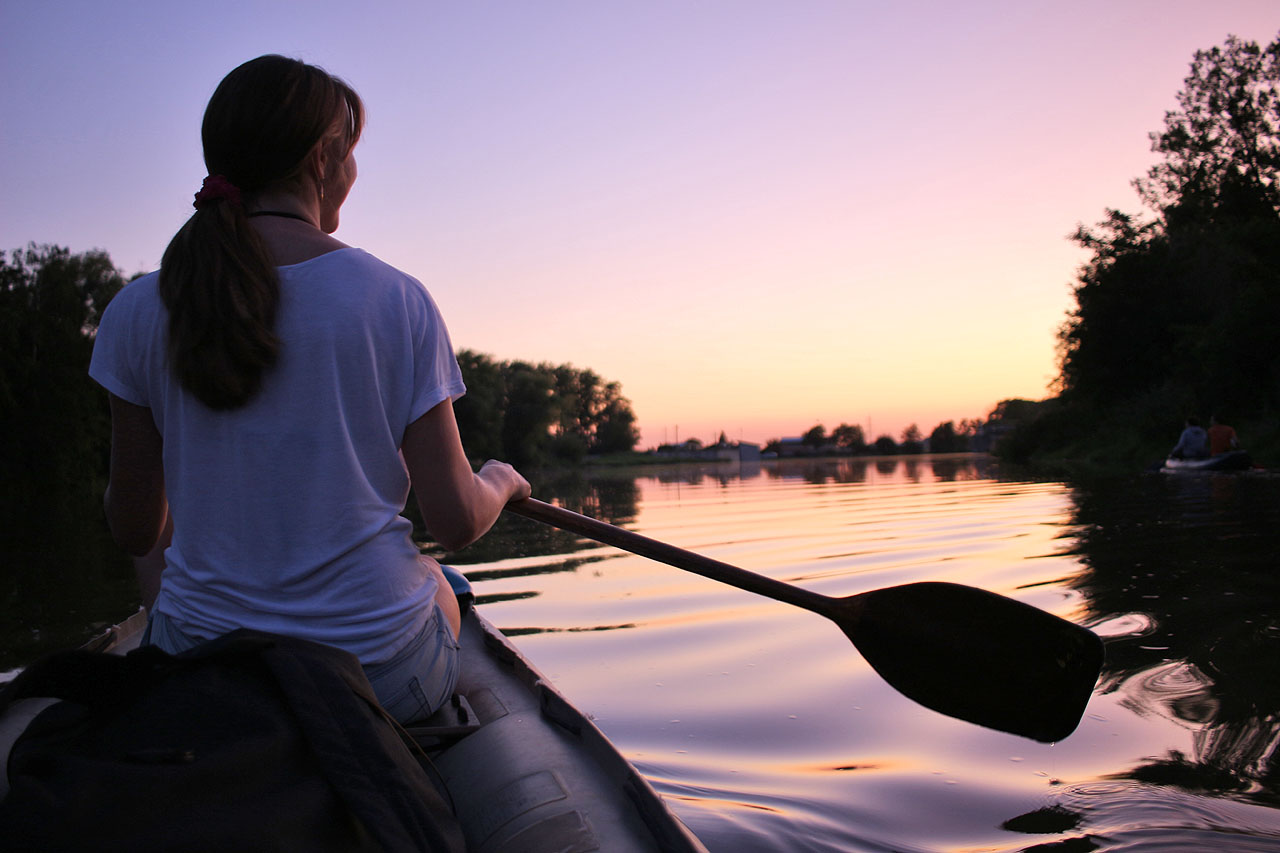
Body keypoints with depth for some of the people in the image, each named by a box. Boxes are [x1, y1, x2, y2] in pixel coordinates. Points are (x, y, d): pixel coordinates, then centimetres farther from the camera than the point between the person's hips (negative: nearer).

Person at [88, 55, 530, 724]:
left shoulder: (138, 312, -7)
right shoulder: (397, 299, -11)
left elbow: (135, 530, 2)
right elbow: (456, 523, -10)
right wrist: (499, 482, 13)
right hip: (386, 677, -1)